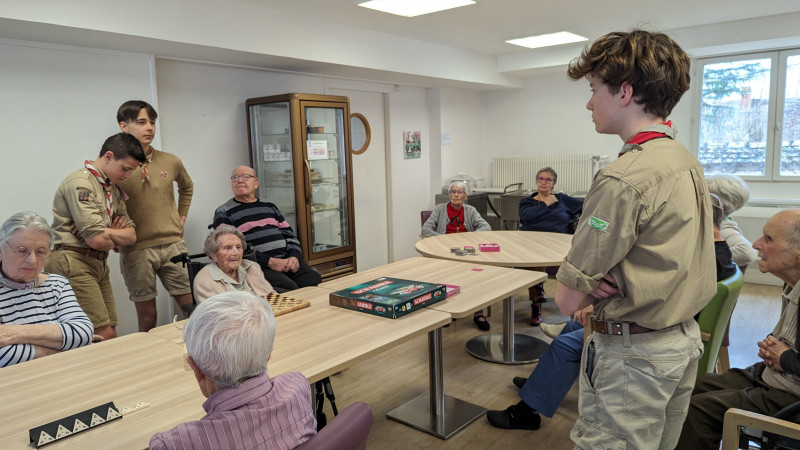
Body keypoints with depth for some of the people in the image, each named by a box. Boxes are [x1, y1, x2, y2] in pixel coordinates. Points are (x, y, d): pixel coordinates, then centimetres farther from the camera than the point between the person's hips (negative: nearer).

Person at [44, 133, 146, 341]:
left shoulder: (114, 189, 16)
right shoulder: (80, 183, -12)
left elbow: (131, 236, 11)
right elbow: (97, 240, -21)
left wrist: (107, 233, -10)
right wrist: (116, 239, 1)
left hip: (99, 264, 9)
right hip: (73, 262, -9)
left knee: (109, 334, 6)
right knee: (103, 335, -12)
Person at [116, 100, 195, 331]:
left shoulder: (171, 162, 5)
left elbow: (187, 187, 26)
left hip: (172, 244, 3)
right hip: (136, 250, -3)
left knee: (192, 308, 6)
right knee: (147, 317, 6)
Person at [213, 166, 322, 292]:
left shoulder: (269, 206, 24)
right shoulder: (223, 213, 8)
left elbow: (290, 235, 21)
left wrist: (295, 257, -2)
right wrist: (269, 261, -14)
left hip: (287, 260, 5)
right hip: (258, 266, -5)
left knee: (315, 281, -22)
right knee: (290, 288, -33)